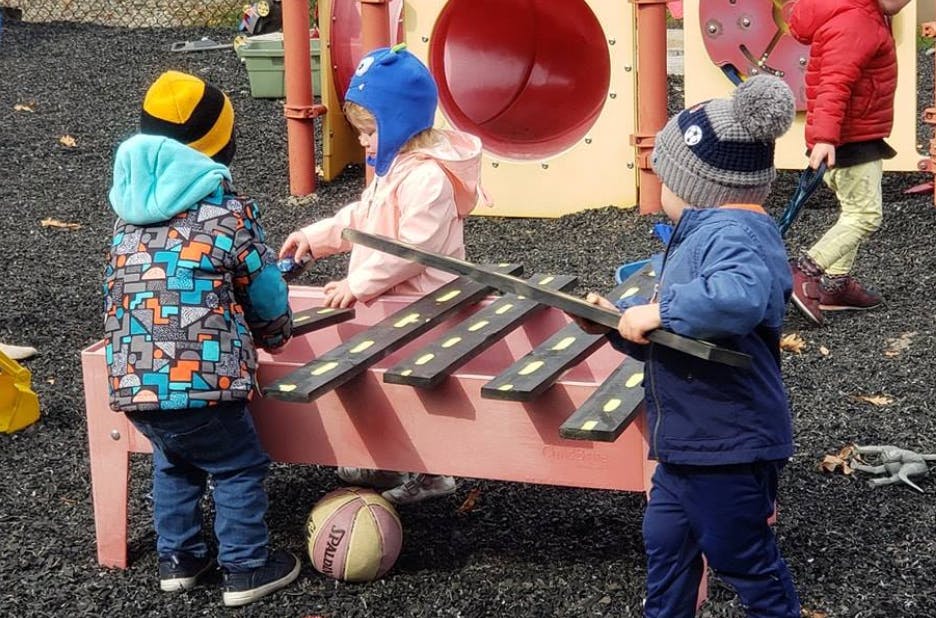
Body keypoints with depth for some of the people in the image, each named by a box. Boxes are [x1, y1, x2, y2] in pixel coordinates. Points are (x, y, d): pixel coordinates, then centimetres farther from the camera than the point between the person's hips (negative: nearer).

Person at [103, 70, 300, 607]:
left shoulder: (130, 215, 13)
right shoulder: (230, 210, -4)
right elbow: (267, 296, 3)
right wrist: (276, 333, 26)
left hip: (133, 381, 6)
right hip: (200, 380, -6)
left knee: (174, 463, 27)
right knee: (240, 468, 12)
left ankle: (178, 558, 33)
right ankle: (247, 569, 17)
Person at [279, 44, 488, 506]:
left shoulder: (427, 179, -23)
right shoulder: (392, 169, 11)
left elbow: (414, 248, -29)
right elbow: (360, 217, 23)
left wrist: (359, 284, -28)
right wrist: (314, 238, 13)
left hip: (421, 309, -11)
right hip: (389, 306, 11)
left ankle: (426, 476, 8)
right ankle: (382, 462, 32)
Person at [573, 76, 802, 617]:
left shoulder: (734, 232, -22)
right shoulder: (706, 231, 12)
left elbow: (742, 296, -46)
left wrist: (660, 311, -37)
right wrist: (621, 322, 4)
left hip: (729, 450, -11)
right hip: (689, 443, 11)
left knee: (745, 560, 6)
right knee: (667, 546, 22)